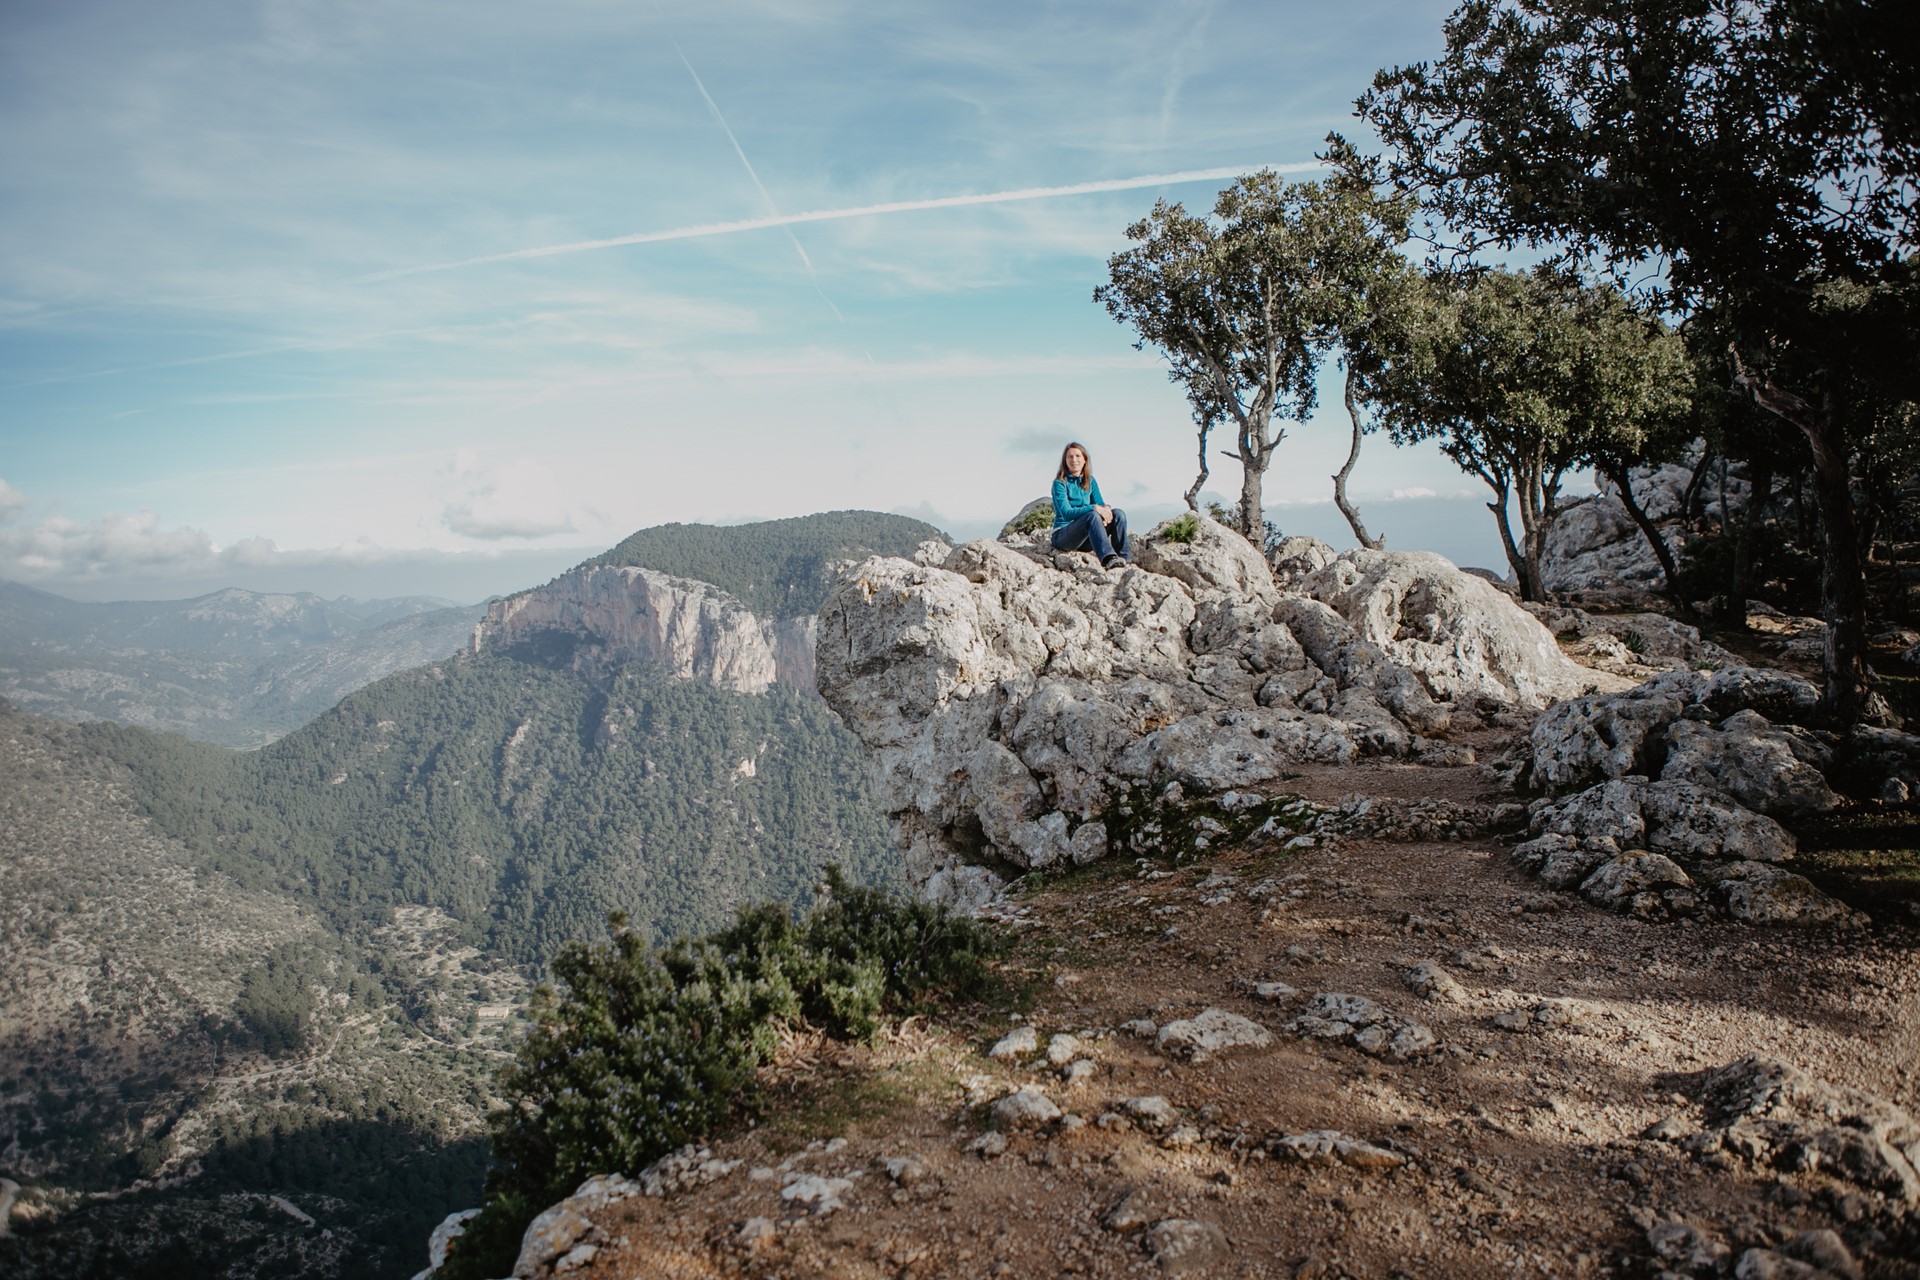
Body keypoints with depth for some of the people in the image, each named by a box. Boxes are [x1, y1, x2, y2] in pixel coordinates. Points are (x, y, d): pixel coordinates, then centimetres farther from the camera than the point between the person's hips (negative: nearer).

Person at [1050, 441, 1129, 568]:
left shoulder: (1090, 481, 11)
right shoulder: (1060, 483, -8)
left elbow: (1100, 504, 5)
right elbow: (1066, 513, -19)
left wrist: (1106, 508, -21)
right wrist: (1094, 508, -32)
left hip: (1085, 538, 6)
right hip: (1062, 536, -6)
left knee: (1118, 514, -14)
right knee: (1092, 516, -34)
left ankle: (1122, 559, -26)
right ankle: (1108, 558, -55)